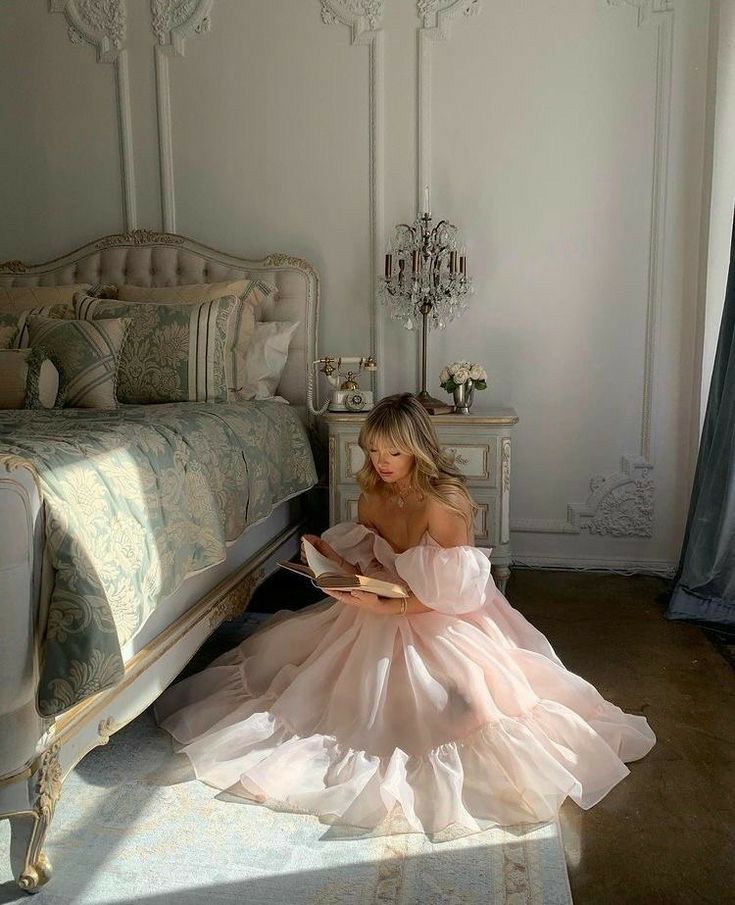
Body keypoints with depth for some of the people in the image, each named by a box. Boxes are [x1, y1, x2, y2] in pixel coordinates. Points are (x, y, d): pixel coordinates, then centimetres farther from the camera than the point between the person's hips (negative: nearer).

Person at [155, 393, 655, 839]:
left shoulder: (444, 503, -23)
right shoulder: (373, 496, -2)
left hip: (441, 621, -6)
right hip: (379, 614, 7)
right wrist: (330, 555, -14)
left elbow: (450, 593, -23)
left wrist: (386, 607, -30)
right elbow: (366, 566, 6)